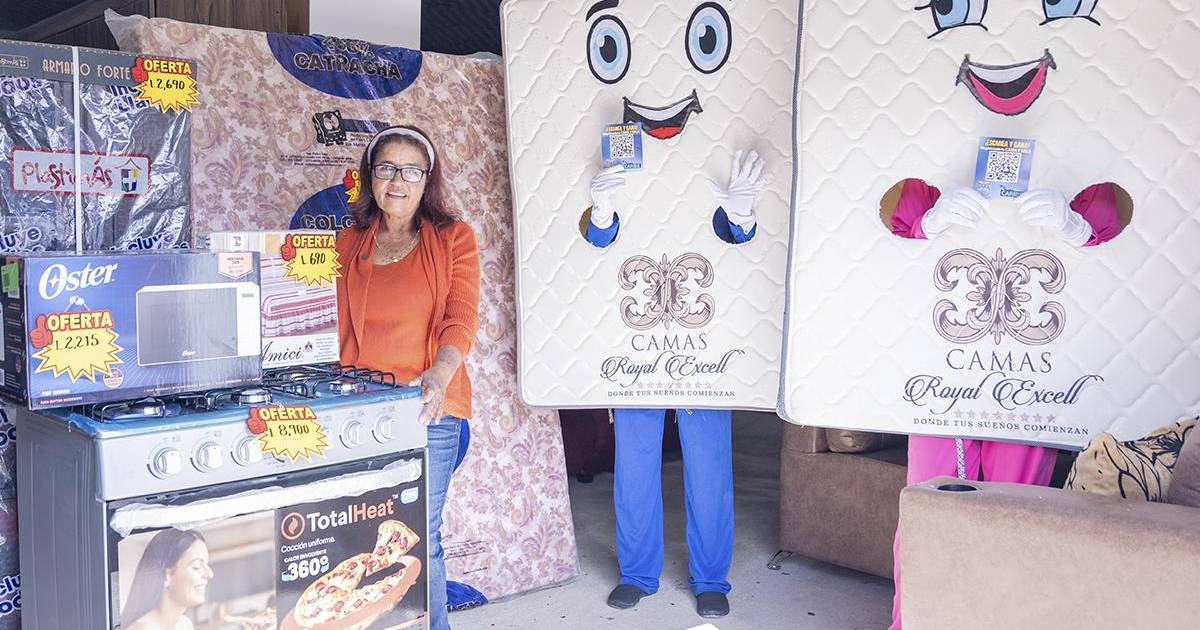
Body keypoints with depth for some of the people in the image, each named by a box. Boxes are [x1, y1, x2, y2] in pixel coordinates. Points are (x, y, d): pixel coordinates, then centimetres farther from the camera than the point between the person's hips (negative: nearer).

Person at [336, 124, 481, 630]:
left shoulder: (453, 238, 5)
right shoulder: (349, 243, 14)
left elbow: (462, 320, -6)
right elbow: (333, 327, 15)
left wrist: (438, 377, -23)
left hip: (428, 408, -2)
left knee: (420, 540, -2)